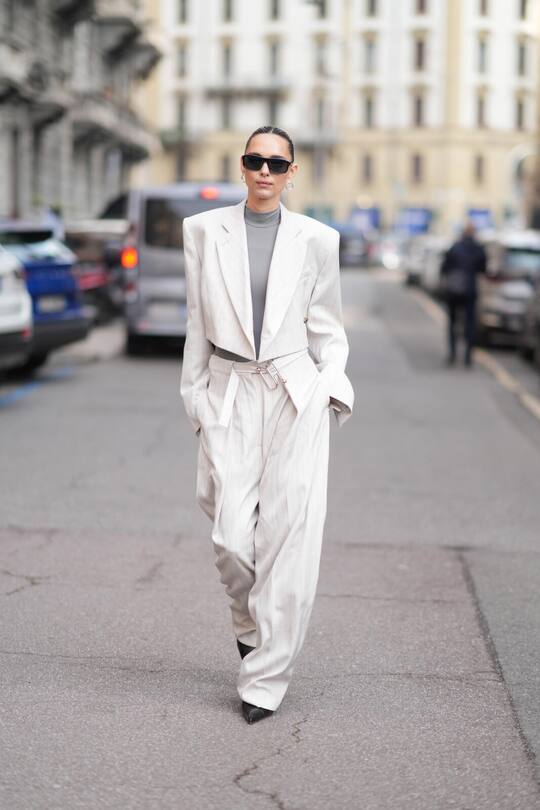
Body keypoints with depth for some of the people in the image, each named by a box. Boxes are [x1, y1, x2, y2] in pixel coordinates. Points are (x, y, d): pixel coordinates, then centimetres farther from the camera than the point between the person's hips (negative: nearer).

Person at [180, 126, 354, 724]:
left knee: (288, 539, -5)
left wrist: (333, 385, 0)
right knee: (231, 538, -6)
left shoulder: (316, 239, 5)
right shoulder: (204, 230, 7)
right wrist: (194, 396, 9)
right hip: (229, 395, 1)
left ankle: (265, 679, 7)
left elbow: (326, 326, 11)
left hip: (296, 396, 0)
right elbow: (197, 323, 10)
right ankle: (251, 625, 28)